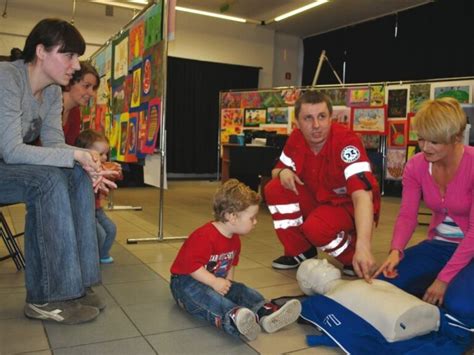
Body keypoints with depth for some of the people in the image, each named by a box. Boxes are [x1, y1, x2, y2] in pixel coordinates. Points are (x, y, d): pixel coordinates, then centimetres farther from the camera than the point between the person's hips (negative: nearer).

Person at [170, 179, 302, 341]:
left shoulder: (234, 239, 4)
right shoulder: (205, 236, -26)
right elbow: (191, 265, -30)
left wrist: (228, 282, 3)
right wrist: (215, 282, -29)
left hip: (217, 282, 9)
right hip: (186, 280, -9)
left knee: (242, 290, -11)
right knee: (211, 298, -37)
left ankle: (267, 313, -33)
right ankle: (233, 318, -64)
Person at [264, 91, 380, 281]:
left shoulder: (346, 142, -30)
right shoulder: (296, 138, -11)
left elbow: (362, 195, -41)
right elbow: (277, 170, 5)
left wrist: (363, 247, -53)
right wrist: (283, 172, -22)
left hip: (349, 206, -6)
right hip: (317, 199, 6)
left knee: (315, 227, -34)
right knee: (274, 189, -15)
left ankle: (354, 258, -1)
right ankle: (300, 251, 3)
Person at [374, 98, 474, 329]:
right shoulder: (416, 166, -6)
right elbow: (407, 215, -6)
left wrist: (444, 278, -25)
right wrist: (396, 251, -27)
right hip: (439, 245, 5)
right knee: (384, 284, -13)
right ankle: (450, 285, 9)